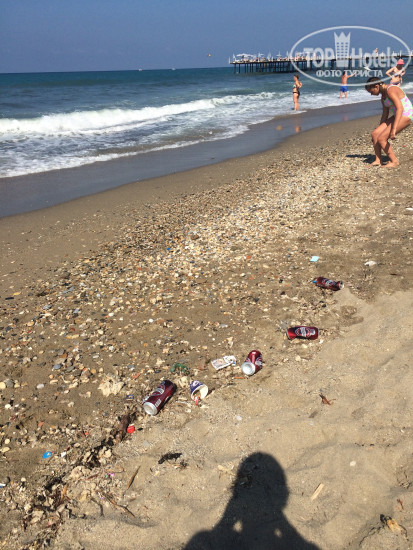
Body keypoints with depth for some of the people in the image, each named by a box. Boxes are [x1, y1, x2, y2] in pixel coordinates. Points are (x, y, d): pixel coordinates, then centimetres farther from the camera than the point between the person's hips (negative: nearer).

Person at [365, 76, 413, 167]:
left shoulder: (391, 90, -19)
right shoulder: (383, 94, 11)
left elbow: (400, 108, -29)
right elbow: (385, 114, 20)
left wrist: (394, 129, -36)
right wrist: (380, 128, 23)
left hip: (405, 116, -9)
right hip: (397, 115, 9)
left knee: (381, 138, -15)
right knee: (374, 133, -2)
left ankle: (394, 161, -2)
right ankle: (378, 161, 3)